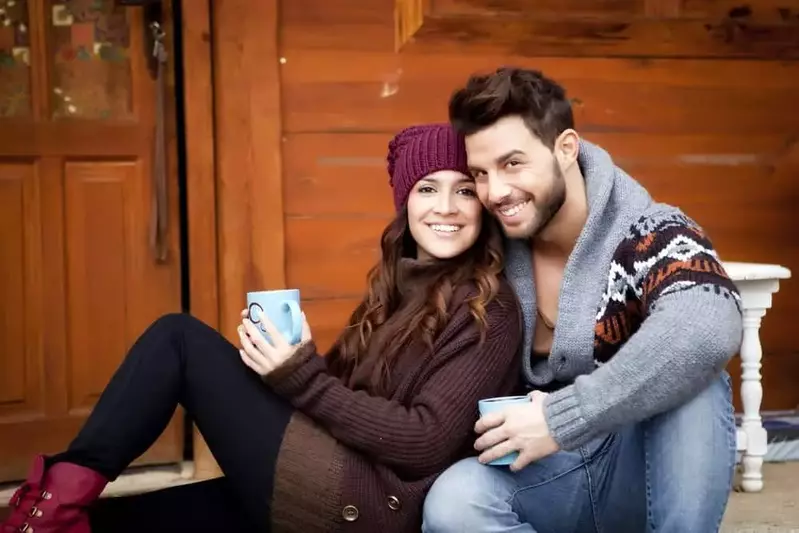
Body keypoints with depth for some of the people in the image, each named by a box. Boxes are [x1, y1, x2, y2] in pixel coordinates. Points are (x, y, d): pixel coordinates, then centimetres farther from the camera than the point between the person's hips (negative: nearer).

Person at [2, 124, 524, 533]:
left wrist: (303, 379, -17)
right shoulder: (403, 284, 17)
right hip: (343, 488, 8)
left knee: (180, 337, -6)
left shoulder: (490, 310, -6)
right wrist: (295, 363, -4)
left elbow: (427, 442, -17)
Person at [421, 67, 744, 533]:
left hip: (649, 472, -3)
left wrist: (560, 419, -36)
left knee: (689, 382, -33)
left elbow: (710, 330, -40)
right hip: (547, 474, 3)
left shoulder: (652, 235, -17)